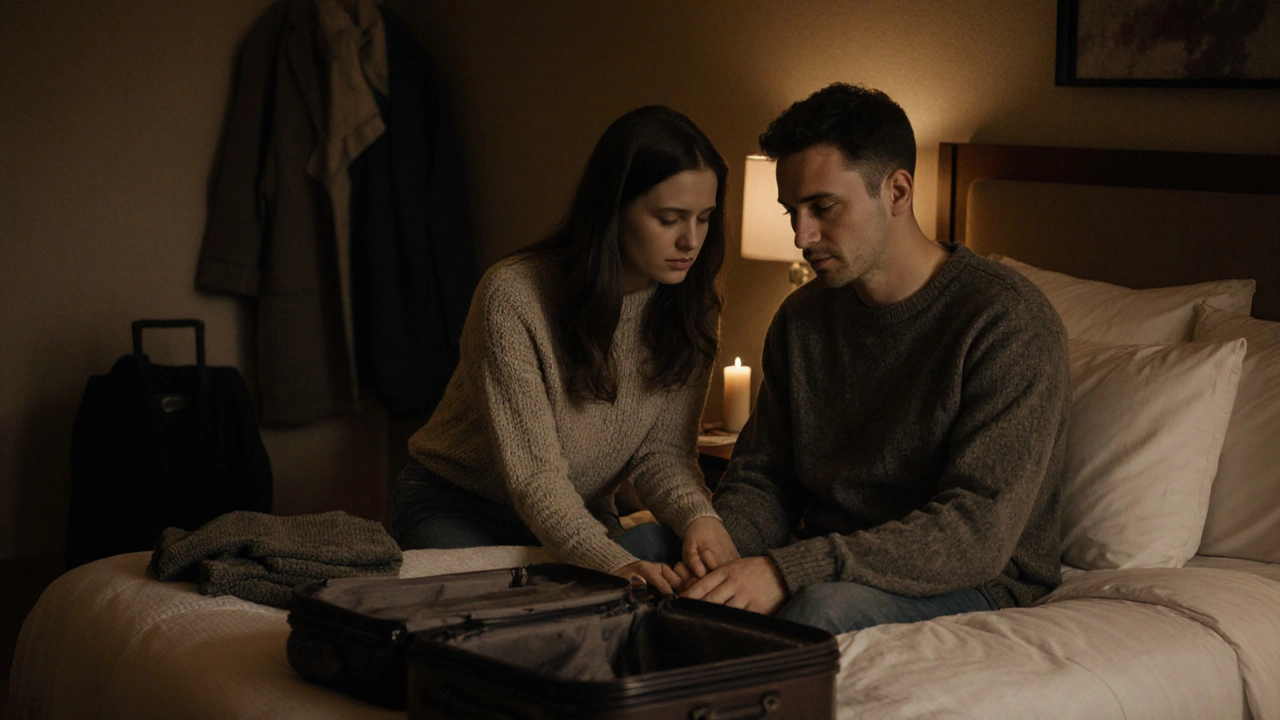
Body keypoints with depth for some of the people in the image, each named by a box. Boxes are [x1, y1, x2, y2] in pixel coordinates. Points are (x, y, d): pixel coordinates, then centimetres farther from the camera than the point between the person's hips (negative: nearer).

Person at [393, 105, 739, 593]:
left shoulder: (691, 310, -8)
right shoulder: (515, 296, -27)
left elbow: (663, 451, -8)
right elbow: (533, 475, -30)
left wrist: (699, 516, -32)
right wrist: (614, 561, -47)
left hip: (585, 517, 5)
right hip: (456, 511, -4)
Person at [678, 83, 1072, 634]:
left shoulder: (1010, 323, -16)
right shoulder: (801, 319, 8)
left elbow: (979, 532, -25)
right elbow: (761, 480, 11)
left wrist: (791, 568, -33)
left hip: (977, 584, -6)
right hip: (826, 562, 6)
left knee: (825, 605, -39)